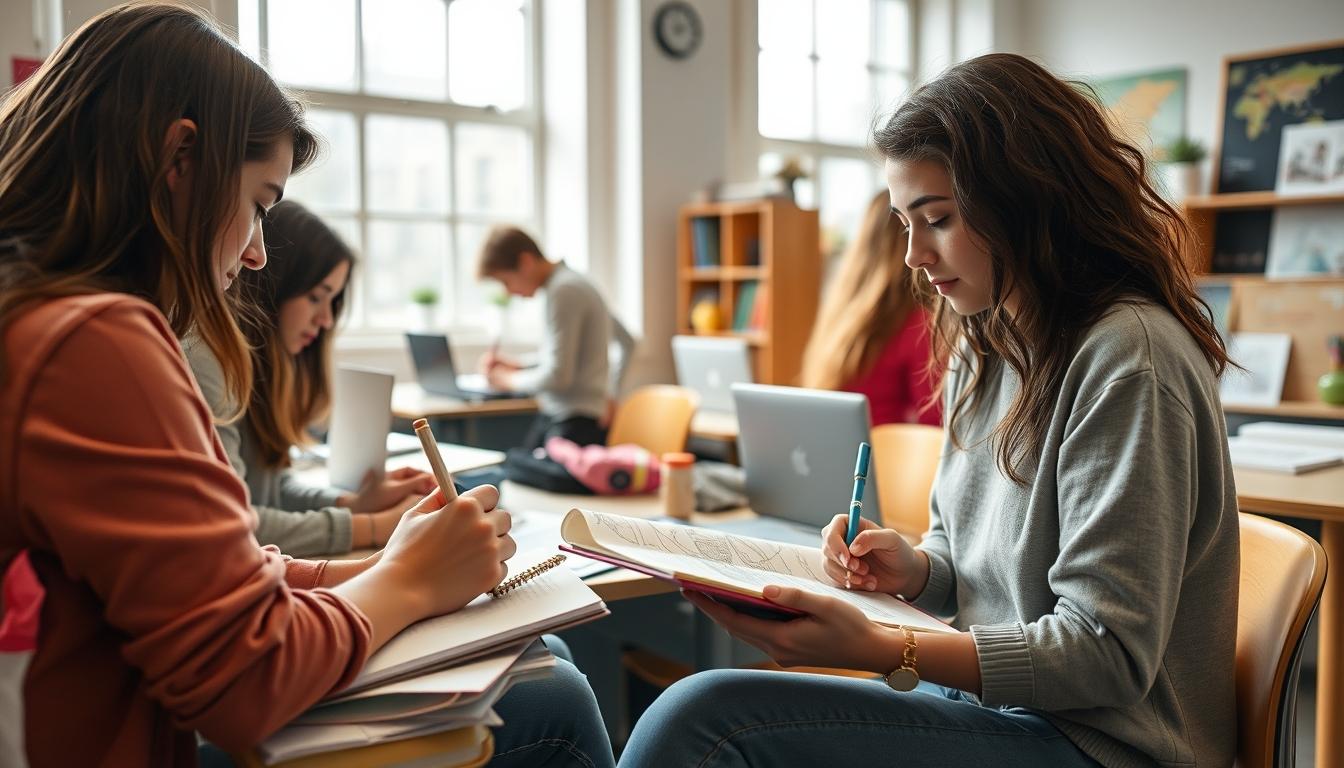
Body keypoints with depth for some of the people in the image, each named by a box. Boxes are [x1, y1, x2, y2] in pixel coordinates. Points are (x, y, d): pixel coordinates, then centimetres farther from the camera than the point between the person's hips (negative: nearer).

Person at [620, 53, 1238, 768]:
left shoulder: (1126, 356, -19)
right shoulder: (982, 347, 9)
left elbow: (1110, 655, -21)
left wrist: (880, 650, -28)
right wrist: (911, 568, -6)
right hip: (992, 703, 7)